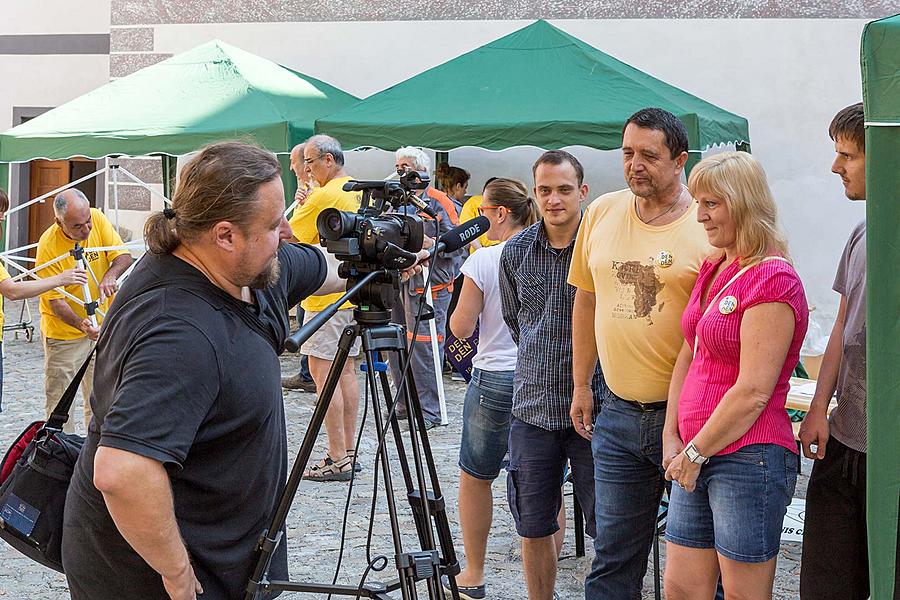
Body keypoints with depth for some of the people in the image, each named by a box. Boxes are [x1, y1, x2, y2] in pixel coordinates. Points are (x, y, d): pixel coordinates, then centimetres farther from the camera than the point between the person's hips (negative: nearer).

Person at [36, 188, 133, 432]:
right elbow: (55, 300, -24)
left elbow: (124, 255, -8)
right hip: (64, 332, -5)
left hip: (102, 325, 5)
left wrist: (110, 275, -30)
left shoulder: (97, 218, -13)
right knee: (60, 400, -1)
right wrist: (82, 325, -40)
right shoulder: (48, 246, -25)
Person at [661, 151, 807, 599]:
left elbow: (754, 392, -18)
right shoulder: (712, 269, 14)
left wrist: (695, 452, -10)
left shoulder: (773, 280, -13)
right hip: (696, 458, 8)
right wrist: (672, 438, 9)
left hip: (748, 458, -8)